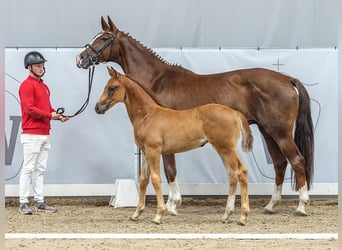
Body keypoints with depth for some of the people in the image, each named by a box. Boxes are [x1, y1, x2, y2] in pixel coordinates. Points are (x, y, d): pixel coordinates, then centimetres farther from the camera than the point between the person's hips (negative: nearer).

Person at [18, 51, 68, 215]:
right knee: (28, 169, -6)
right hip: (32, 135, -9)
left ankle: (39, 201, 14)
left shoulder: (44, 87, 19)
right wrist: (50, 115, -20)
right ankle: (23, 203, -4)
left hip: (45, 134, 9)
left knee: (40, 169, 10)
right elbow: (30, 109, -17)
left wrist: (58, 116, 3)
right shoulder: (27, 85, -9)